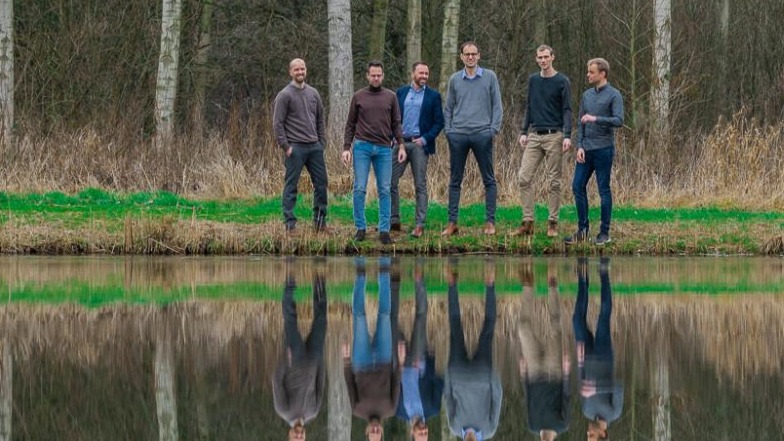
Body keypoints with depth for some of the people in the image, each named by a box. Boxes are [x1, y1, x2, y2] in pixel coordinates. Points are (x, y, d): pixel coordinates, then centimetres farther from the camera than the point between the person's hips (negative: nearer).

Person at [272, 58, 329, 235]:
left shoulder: (313, 93, 12)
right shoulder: (285, 95, -5)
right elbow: (277, 124, -7)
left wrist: (321, 143, 12)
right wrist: (285, 146, -12)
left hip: (315, 147, 6)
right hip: (295, 148, -6)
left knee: (321, 183, 6)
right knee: (291, 187, -2)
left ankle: (320, 221, 15)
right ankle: (290, 224, 2)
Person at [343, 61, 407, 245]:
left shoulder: (390, 97, 9)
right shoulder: (358, 97, 6)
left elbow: (396, 123, 10)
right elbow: (350, 124, 9)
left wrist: (401, 145, 0)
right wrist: (346, 148, 1)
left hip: (384, 149, 1)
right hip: (362, 147, -1)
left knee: (385, 190, 0)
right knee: (360, 189, -4)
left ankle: (384, 230, 4)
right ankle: (360, 228, 4)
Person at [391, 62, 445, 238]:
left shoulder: (433, 96, 4)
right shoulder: (401, 92, 11)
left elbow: (439, 121, 2)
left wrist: (425, 139, -9)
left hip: (419, 144, -3)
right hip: (400, 143, 3)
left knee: (420, 186, -2)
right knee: (390, 182, -1)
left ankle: (419, 225, -2)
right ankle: (394, 221, 8)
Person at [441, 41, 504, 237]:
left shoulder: (489, 77, 3)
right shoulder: (455, 79, 9)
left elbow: (497, 106, 3)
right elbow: (448, 108, 13)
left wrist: (493, 129, -6)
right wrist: (448, 130, 3)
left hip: (482, 134, -2)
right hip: (458, 135, 2)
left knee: (489, 180, 1)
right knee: (455, 180, 4)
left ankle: (490, 221, 5)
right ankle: (452, 222, 8)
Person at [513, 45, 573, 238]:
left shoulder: (562, 81, -3)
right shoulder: (533, 80, 12)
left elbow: (567, 111, -6)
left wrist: (567, 135, -16)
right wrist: (523, 132, 10)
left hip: (554, 136, -5)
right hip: (535, 136, 5)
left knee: (553, 181, 0)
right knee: (525, 178, -4)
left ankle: (553, 223, 6)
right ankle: (527, 222, 0)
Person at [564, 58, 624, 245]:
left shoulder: (613, 95, -4)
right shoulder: (587, 95, 14)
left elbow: (619, 120, -14)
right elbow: (581, 123, 14)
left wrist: (596, 119, -23)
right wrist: (580, 146, 3)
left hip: (604, 149, -6)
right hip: (586, 150, 6)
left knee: (604, 190, -2)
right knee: (578, 187, 3)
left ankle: (604, 232, 4)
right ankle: (582, 230, 12)